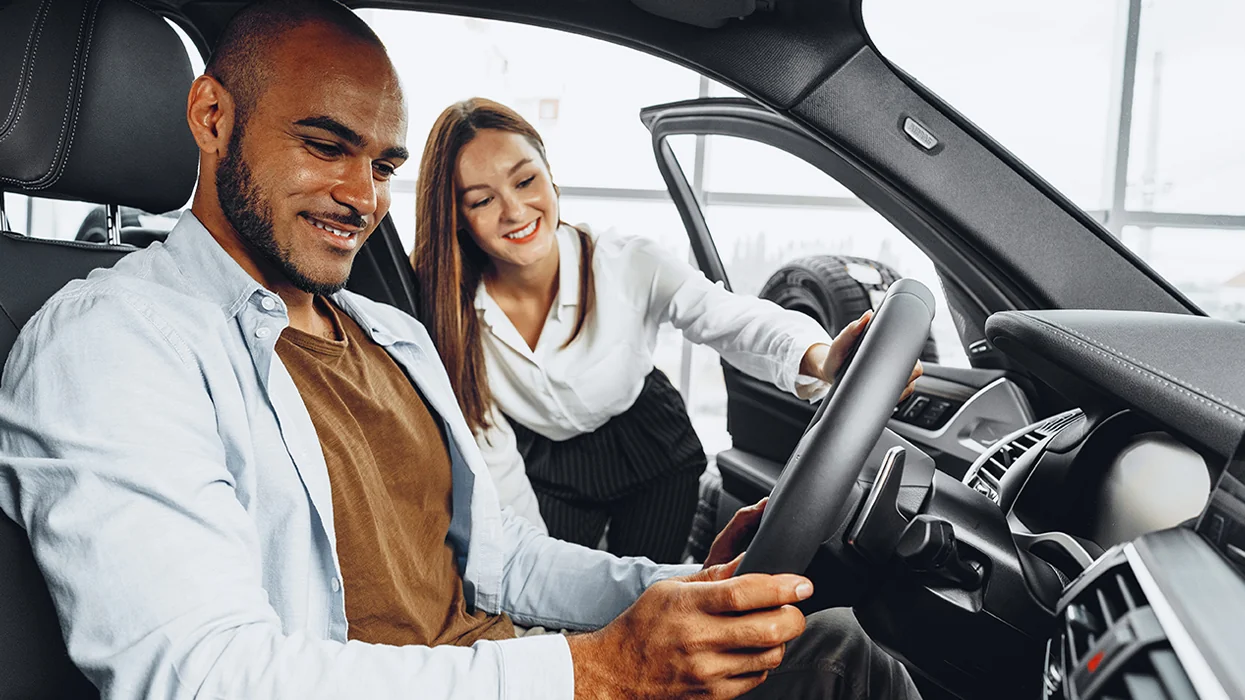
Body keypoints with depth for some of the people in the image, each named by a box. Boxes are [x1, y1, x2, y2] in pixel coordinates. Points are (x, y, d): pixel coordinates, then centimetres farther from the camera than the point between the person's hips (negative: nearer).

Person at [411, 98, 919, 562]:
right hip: (546, 473, 1)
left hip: (649, 454, 0)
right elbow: (493, 456, -13)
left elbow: (731, 319, -38)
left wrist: (821, 359, -59)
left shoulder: (627, 267, -25)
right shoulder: (453, 315, -21)